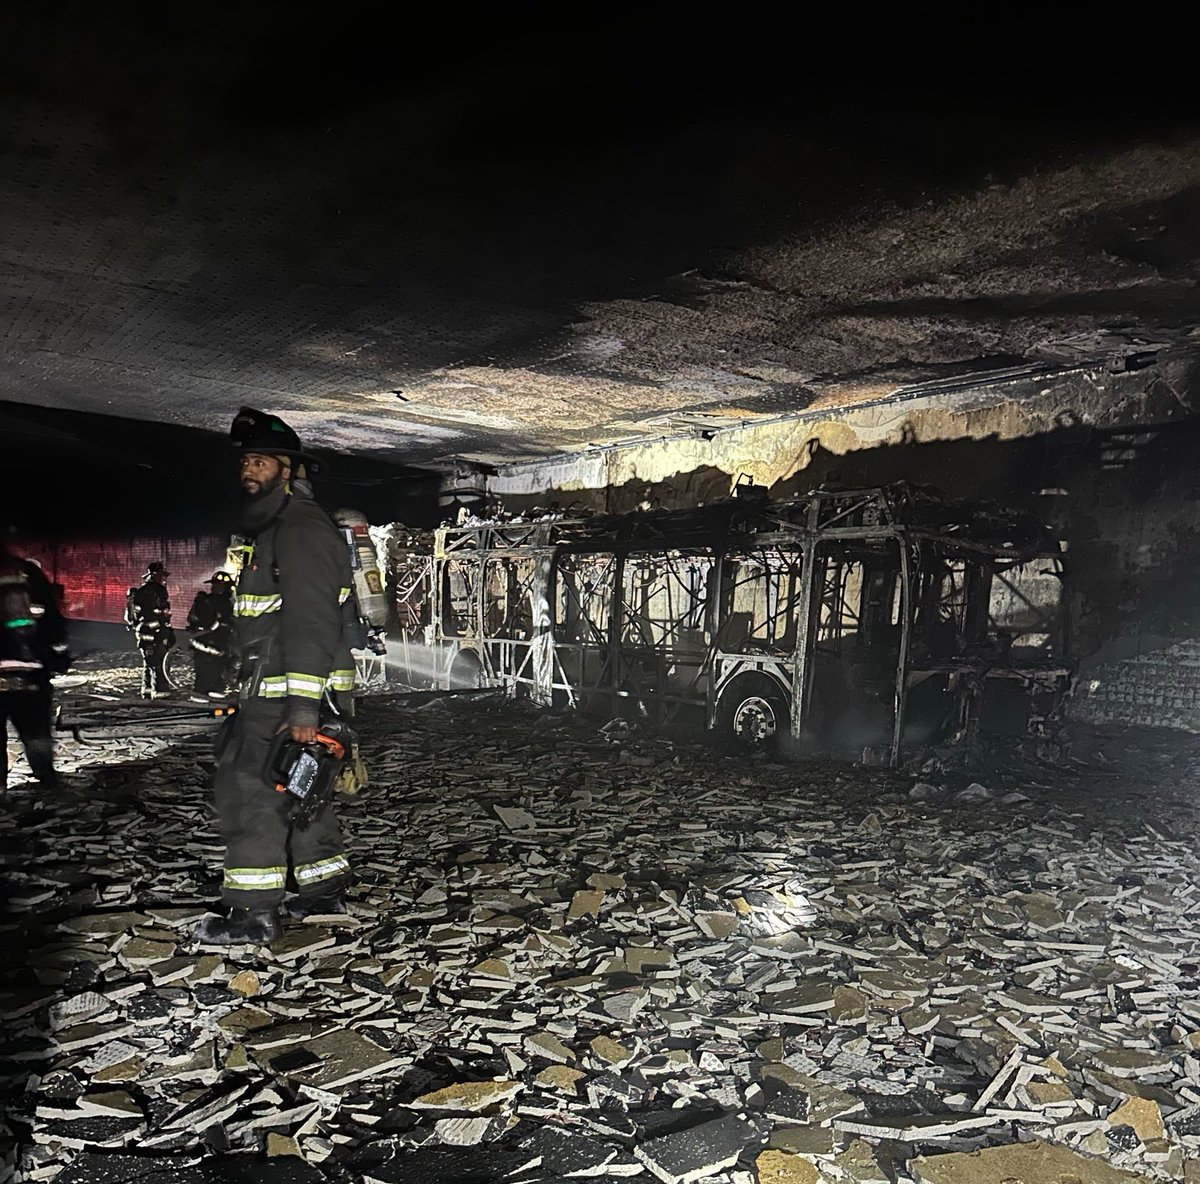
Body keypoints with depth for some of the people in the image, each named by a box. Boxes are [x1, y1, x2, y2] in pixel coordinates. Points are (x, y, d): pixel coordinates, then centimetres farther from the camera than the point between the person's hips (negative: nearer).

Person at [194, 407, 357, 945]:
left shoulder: (303, 529, -15)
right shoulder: (275, 526, 20)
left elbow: (311, 622, -23)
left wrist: (303, 709, -27)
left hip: (289, 695, -10)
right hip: (274, 692, 10)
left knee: (248, 790, -6)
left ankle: (253, 912, 2)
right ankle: (322, 890, 27)